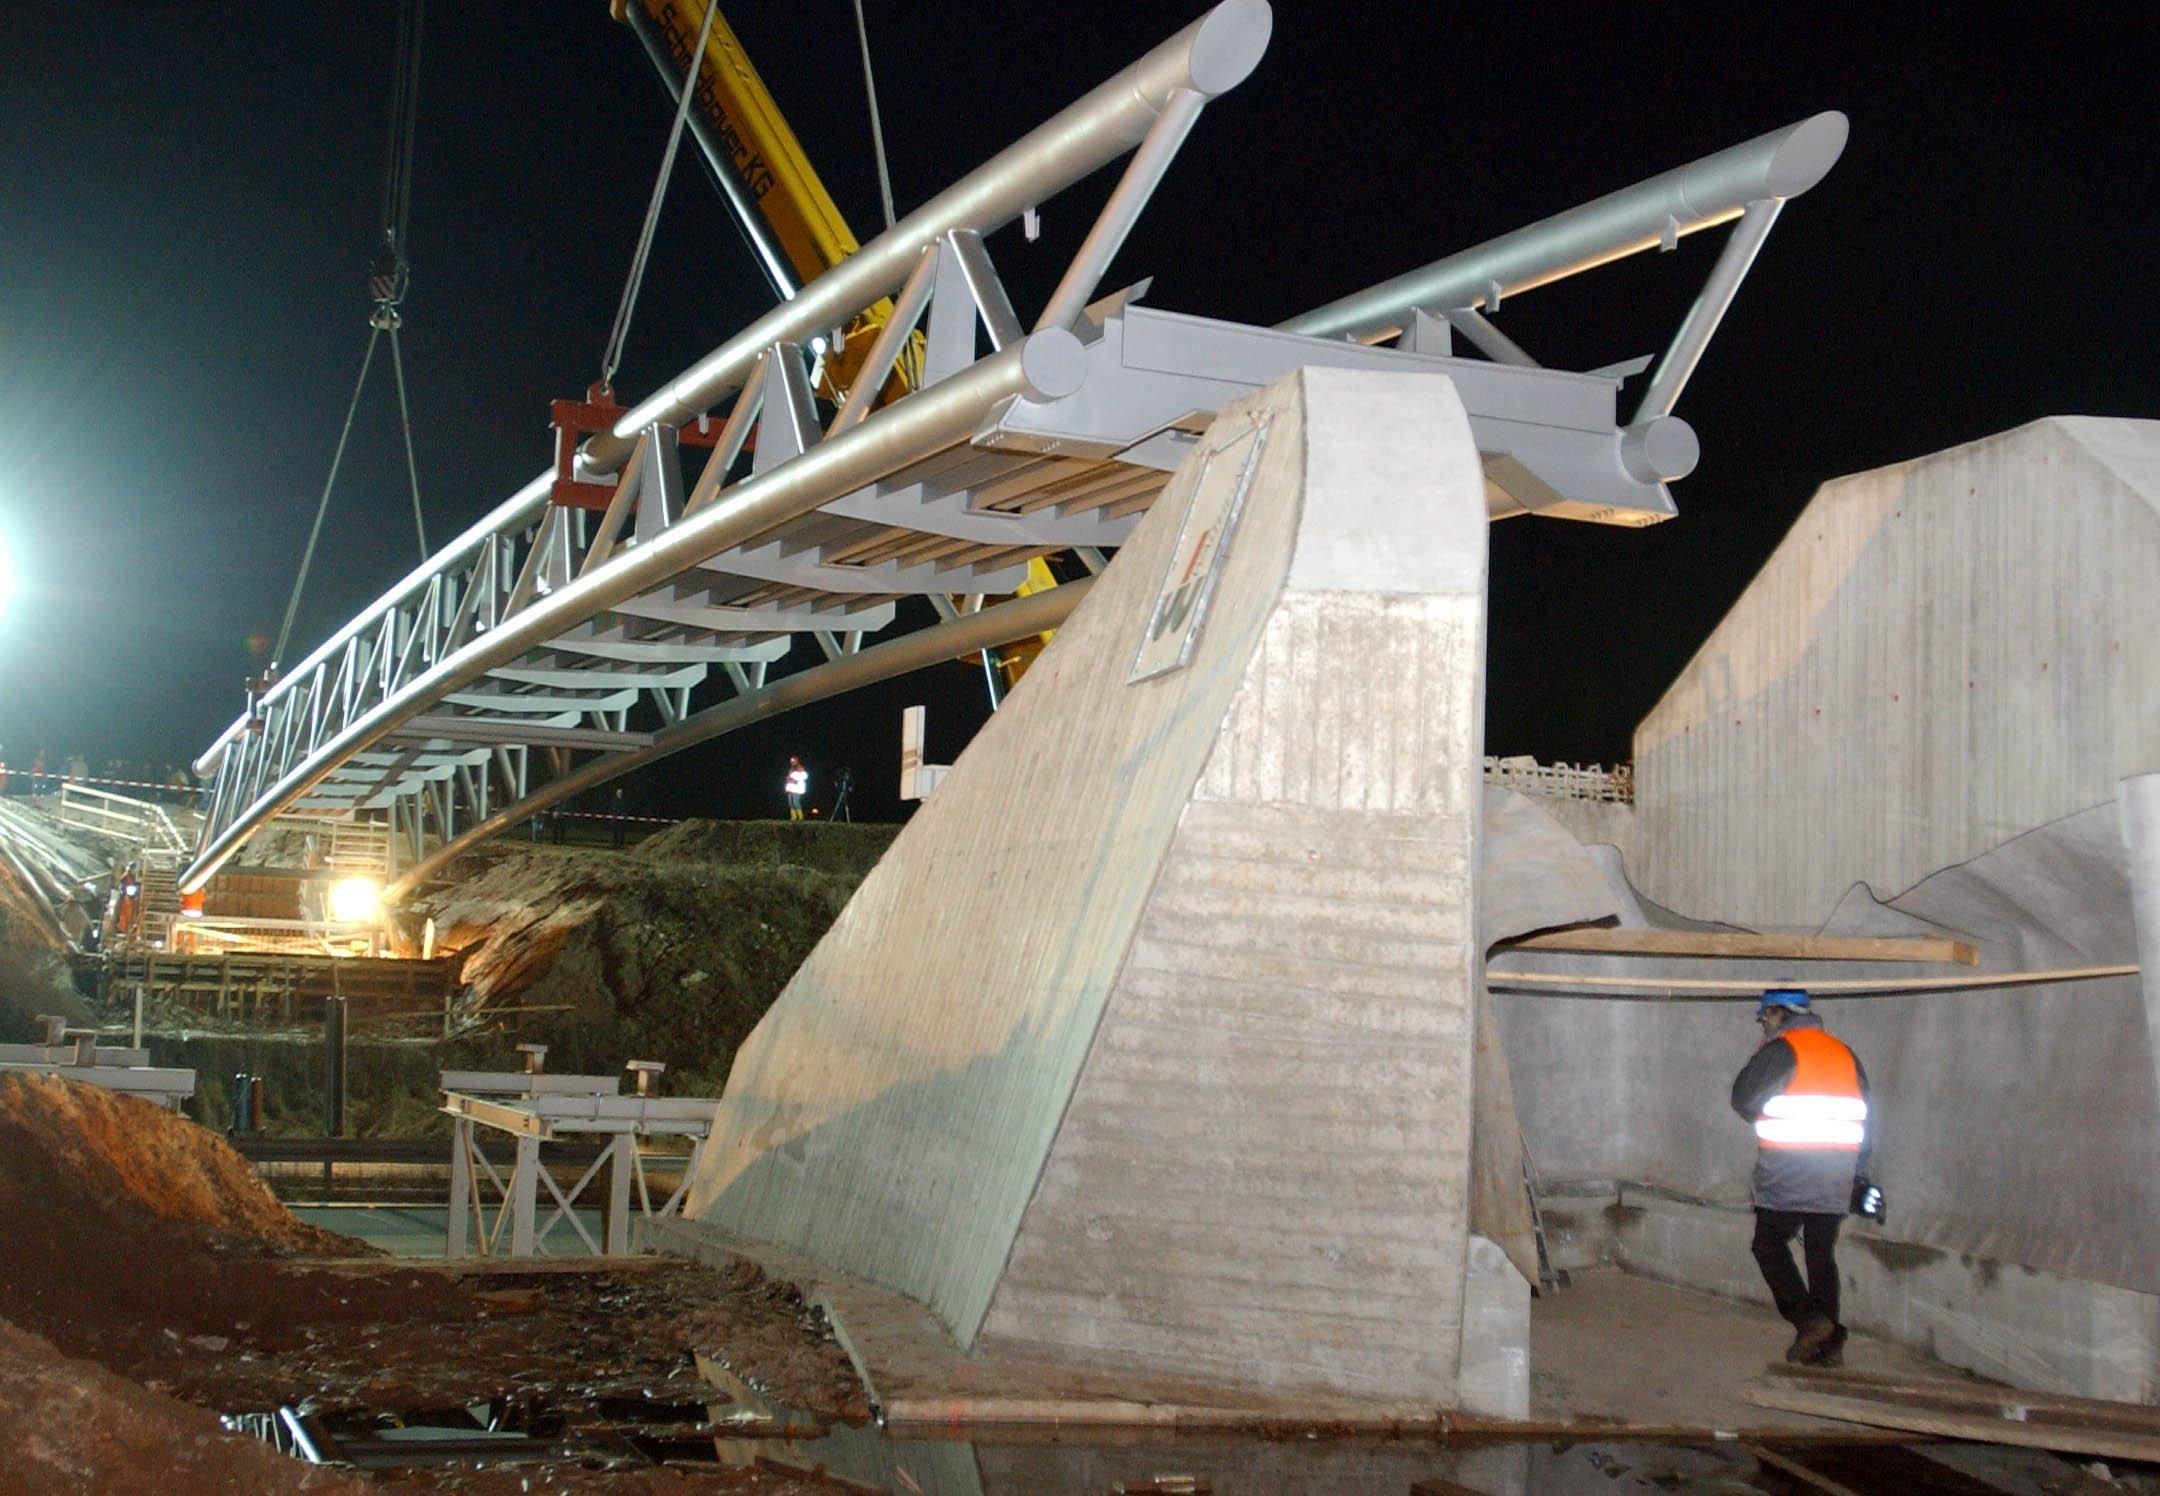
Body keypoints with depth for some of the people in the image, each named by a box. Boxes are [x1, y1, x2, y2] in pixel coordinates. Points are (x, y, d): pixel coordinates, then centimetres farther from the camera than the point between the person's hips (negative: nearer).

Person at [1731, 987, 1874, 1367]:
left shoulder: (1780, 1051, -8)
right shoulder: (1844, 1054, 13)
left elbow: (1743, 1098, -5)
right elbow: (1864, 1121, 15)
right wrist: (1861, 1176, 18)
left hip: (1787, 1177, -6)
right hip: (1836, 1179, 6)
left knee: (1770, 1244, 5)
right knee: (1822, 1253, 10)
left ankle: (1808, 1317, -10)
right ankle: (1830, 1343, 7)